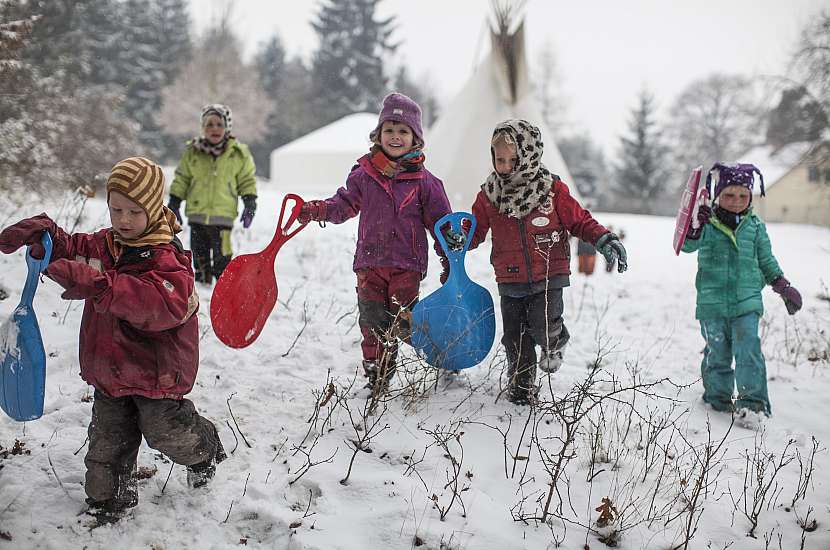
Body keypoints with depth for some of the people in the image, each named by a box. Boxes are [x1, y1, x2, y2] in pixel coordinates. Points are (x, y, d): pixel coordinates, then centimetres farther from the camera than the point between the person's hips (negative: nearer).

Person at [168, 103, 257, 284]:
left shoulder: (238, 154, 0)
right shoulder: (192, 152, 4)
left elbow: (247, 180, 8)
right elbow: (181, 179, 12)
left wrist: (250, 204, 0)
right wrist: (174, 203, 10)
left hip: (223, 215, -3)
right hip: (197, 214, 3)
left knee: (222, 258, -9)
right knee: (200, 255, 12)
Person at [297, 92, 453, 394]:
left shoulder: (424, 181, 0)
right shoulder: (364, 174, 4)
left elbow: (441, 222, 5)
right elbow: (344, 204, 9)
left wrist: (450, 260, 4)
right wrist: (315, 209, -9)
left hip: (407, 264, -2)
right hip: (370, 262, 2)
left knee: (402, 322, -7)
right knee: (372, 322, 4)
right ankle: (375, 376, 15)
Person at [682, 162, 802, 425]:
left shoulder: (755, 226, 7)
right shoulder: (707, 223, 0)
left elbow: (766, 261, 17)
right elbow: (687, 246, -14)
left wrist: (783, 286, 13)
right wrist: (695, 228, -33)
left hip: (746, 302, 1)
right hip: (712, 303, -1)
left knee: (749, 350, -10)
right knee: (717, 352, 7)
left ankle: (752, 401, -8)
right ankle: (718, 396, 24)